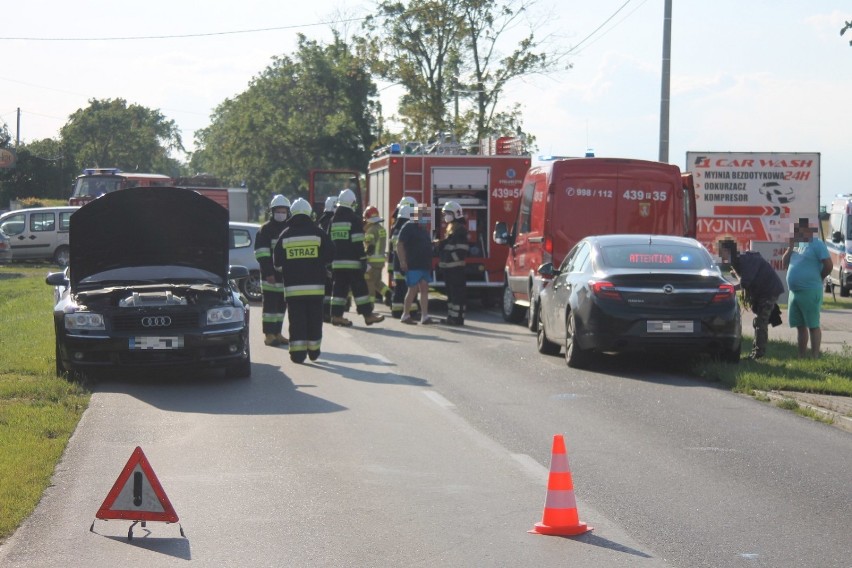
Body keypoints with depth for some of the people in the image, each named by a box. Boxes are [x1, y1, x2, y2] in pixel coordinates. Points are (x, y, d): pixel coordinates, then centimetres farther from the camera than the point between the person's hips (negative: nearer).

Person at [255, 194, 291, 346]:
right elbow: (261, 253, -9)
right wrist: (268, 272, -17)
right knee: (270, 304, -6)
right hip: (270, 275, -6)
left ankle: (277, 334, 17)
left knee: (282, 304, 9)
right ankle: (269, 335, -4)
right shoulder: (265, 229, -3)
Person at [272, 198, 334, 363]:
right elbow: (329, 255, 4)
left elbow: (277, 262, 4)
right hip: (315, 284, 0)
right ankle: (314, 350, 15)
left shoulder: (285, 235, 2)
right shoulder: (318, 233, 0)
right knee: (314, 318, 9)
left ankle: (298, 352, -4)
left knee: (296, 319, 1)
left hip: (293, 286, 0)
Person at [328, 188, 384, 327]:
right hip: (352, 261, -6)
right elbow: (358, 243, -12)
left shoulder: (333, 220, 13)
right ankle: (367, 315, 0)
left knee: (339, 288, 8)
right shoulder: (354, 219, -7)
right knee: (359, 288, -2)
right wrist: (363, 259, -10)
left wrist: (330, 259, 21)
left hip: (337, 262, 6)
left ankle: (336, 315, 3)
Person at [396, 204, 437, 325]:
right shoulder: (409, 227, -8)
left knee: (424, 289, 3)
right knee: (413, 289, -7)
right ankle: (405, 315, 2)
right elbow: (399, 244, -14)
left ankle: (425, 316, 2)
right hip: (413, 265, -8)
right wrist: (402, 262, -20)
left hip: (424, 265, 8)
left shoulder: (423, 229, 18)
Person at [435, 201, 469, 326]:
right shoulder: (450, 227, 19)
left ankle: (457, 318, -9)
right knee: (451, 292, 14)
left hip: (455, 267, -11)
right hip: (449, 267, 11)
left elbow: (462, 249, -20)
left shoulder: (459, 229, -13)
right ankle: (451, 316, 20)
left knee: (457, 292, -8)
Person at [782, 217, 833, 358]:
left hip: (810, 292, -8)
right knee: (800, 326, 12)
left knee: (813, 326, -5)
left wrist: (817, 278, 1)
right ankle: (802, 357, 18)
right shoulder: (797, 245, 16)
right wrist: (791, 246, 3)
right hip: (794, 292, 8)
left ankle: (815, 357, -3)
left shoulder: (817, 244, -9)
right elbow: (784, 263, 15)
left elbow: (828, 266, -13)